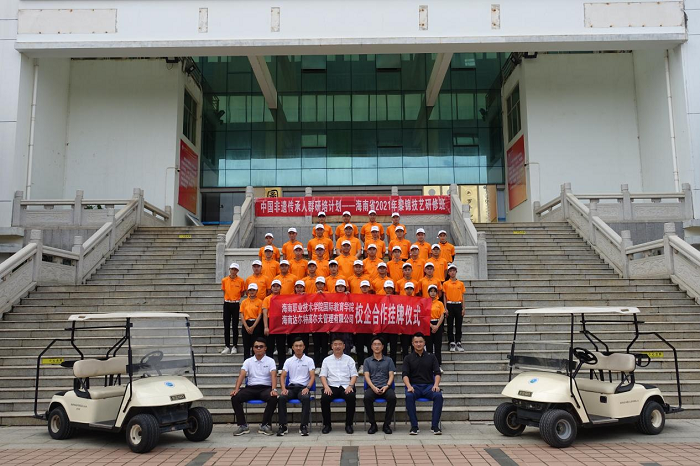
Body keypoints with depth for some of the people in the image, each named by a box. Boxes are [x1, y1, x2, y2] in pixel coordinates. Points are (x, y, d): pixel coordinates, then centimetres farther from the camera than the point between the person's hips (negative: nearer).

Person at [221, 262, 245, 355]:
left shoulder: (241, 281, -5)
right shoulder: (224, 280, 1)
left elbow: (242, 292, 8)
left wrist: (236, 298, 7)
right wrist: (228, 298, 10)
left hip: (236, 304, -2)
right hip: (227, 304, 2)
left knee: (235, 326, 2)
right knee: (226, 326, 3)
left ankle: (234, 346, 10)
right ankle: (227, 346, 10)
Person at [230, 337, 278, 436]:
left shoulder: (270, 361, 5)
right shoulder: (248, 361, 11)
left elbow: (273, 376, -9)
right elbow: (241, 375, -2)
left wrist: (274, 389, -27)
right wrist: (236, 389, -19)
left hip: (265, 388, -2)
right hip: (251, 388, 2)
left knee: (273, 398, -34)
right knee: (235, 397, -24)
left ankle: (265, 425, -18)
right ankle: (242, 425, -13)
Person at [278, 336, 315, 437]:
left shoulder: (309, 360, 8)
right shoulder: (288, 361, 13)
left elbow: (312, 376, 0)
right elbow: (283, 377, 8)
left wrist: (307, 388, -18)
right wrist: (283, 388, -11)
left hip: (303, 387, -2)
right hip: (291, 387, 2)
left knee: (306, 398, -36)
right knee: (281, 398, -30)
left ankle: (304, 426, -27)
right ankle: (283, 426, -22)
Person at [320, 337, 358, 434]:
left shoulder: (349, 359, 14)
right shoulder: (327, 360, 16)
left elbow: (354, 375, 8)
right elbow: (323, 375, 8)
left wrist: (350, 385, -12)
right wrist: (326, 386, -11)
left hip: (346, 386, -1)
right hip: (332, 386, 1)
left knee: (351, 397, -33)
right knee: (324, 398, -30)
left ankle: (349, 425, -16)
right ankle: (327, 425, -12)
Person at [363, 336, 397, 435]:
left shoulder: (389, 360, 16)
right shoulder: (367, 361, 16)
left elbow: (391, 376, 8)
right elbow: (367, 376, 4)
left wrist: (387, 386, -13)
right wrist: (374, 388, -14)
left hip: (385, 387, 0)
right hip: (372, 387, 0)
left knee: (392, 397, -33)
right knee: (367, 398, -34)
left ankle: (387, 424, -17)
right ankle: (373, 424, -16)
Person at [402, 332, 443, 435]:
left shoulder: (431, 357, 15)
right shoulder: (408, 358, 12)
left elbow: (437, 373, 6)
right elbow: (405, 374, 1)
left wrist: (436, 384, -14)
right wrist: (409, 386, -19)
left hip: (429, 385, 1)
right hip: (414, 385, -1)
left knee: (438, 395, -31)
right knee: (409, 396, -34)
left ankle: (435, 425, -23)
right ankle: (414, 426, -26)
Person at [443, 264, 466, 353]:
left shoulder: (461, 283, 7)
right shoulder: (445, 284, 2)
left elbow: (462, 297, 8)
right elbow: (444, 297, 2)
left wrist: (463, 309, 3)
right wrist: (445, 308, -5)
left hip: (458, 305, 1)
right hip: (450, 305, -1)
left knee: (459, 325, 4)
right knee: (450, 325, 2)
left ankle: (458, 343, 11)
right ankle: (452, 343, 8)